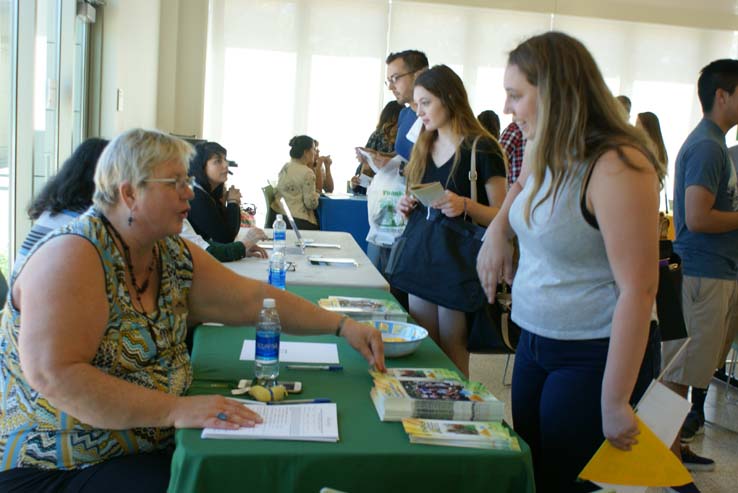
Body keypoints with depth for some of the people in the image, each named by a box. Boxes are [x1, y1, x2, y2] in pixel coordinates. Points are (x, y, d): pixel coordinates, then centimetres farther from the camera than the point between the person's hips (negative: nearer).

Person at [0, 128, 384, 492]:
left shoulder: (174, 256, 5)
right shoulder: (75, 255, -20)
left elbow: (253, 299, 9)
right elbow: (55, 376, -28)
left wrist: (342, 326, 1)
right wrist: (175, 410, -31)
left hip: (155, 443, 8)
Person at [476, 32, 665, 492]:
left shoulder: (616, 166, -24)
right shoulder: (545, 152, 3)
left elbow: (638, 289, -25)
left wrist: (614, 403, -23)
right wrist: (498, 229, 6)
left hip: (597, 354, -8)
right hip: (536, 340, 8)